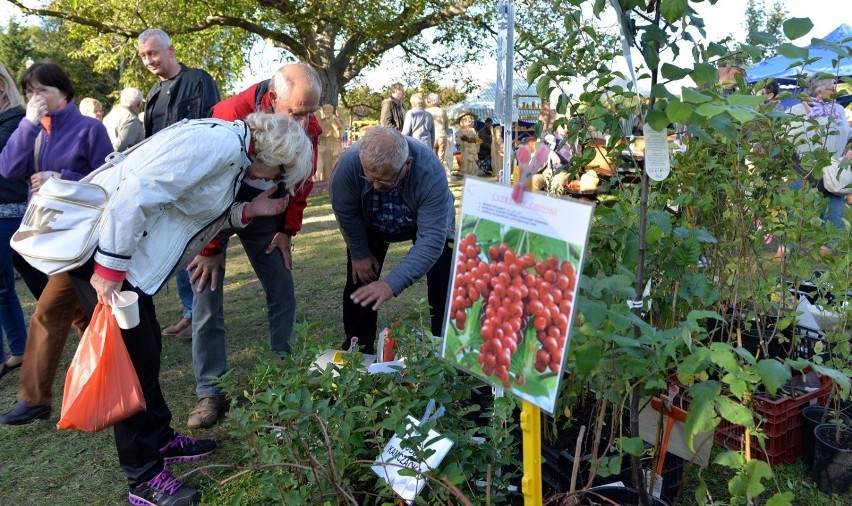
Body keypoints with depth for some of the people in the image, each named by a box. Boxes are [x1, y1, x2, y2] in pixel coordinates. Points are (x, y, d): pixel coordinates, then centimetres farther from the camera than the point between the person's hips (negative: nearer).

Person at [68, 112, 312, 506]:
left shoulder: (232, 153, 14)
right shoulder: (218, 140, -19)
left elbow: (197, 211, 13)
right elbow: (137, 192, -26)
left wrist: (247, 211, 3)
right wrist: (110, 267, -23)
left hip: (128, 251, 10)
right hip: (101, 248, -10)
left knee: (147, 351, 17)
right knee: (134, 360, -3)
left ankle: (160, 440, 34)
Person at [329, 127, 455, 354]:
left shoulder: (431, 172, -42)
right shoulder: (347, 165, -38)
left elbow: (431, 239, -41)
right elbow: (346, 215, -19)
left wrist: (392, 284, -49)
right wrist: (360, 254, -8)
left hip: (430, 220, -1)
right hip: (371, 225, 2)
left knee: (444, 287, -9)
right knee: (360, 280, -3)